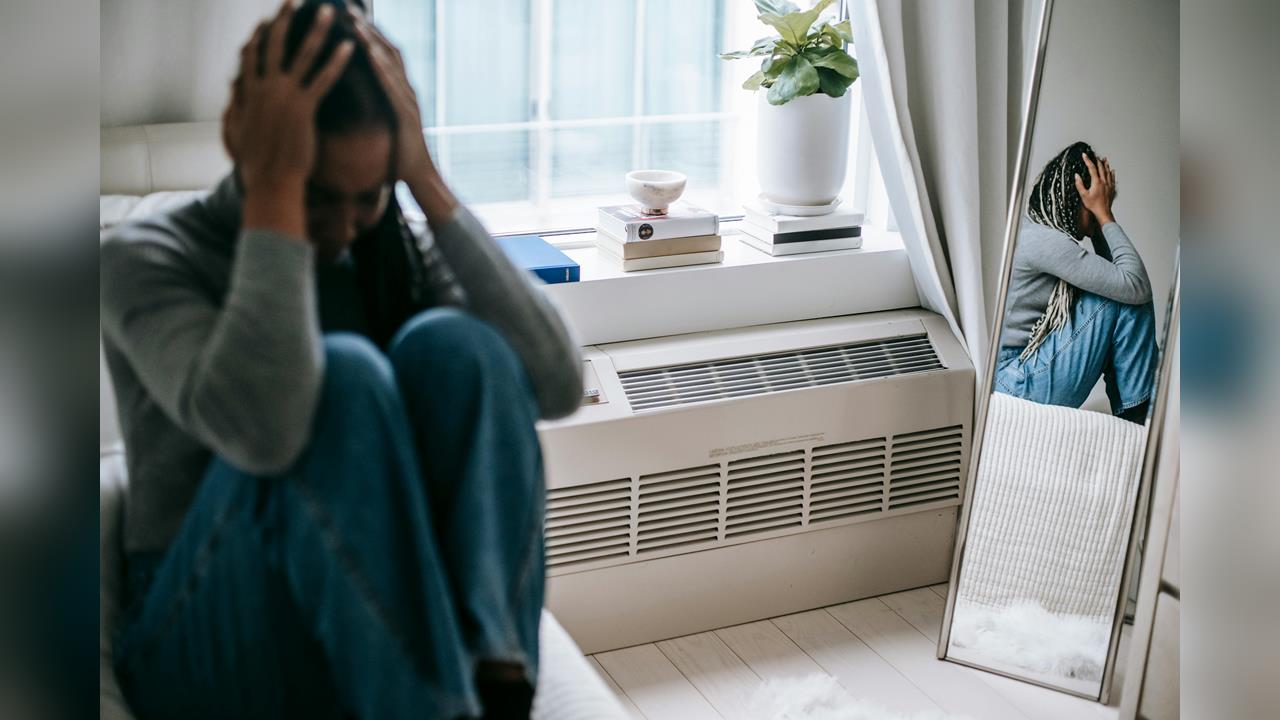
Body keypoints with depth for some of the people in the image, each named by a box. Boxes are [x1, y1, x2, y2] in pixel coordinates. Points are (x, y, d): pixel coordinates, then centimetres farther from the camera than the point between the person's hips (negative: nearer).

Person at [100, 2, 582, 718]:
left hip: (386, 630, 4)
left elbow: (557, 385, -15)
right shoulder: (149, 259, -10)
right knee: (344, 374, -31)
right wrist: (274, 190, -26)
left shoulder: (396, 248, 3)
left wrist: (427, 181, -16)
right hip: (218, 647, -3)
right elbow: (260, 428, -32)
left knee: (452, 345, -23)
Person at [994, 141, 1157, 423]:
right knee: (1127, 299, -11)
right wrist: (1104, 214, -10)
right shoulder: (1044, 240, -19)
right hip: (1017, 386, -10)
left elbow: (1109, 273, 17)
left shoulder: (1031, 228, 12)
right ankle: (1138, 416, 1)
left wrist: (1102, 216, 7)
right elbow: (1137, 285, -18)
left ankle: (1128, 416, 14)